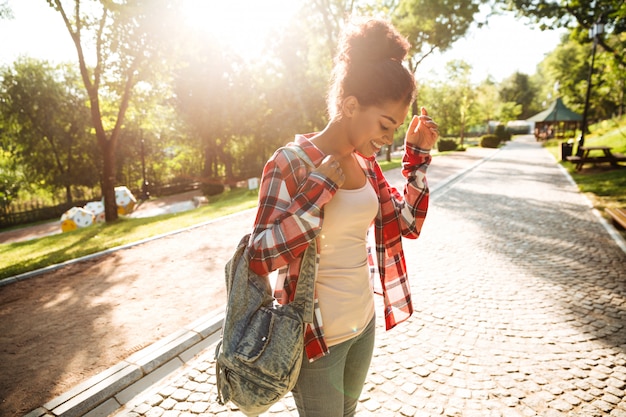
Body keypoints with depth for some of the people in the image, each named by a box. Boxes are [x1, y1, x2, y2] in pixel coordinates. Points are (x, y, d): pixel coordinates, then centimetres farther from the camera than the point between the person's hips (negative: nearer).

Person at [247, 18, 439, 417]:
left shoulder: (365, 162, 0)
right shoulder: (291, 163, -20)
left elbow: (408, 224, 4)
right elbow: (261, 256, -25)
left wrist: (419, 154, -4)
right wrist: (322, 186, -28)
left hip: (363, 323, 7)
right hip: (316, 335, -6)